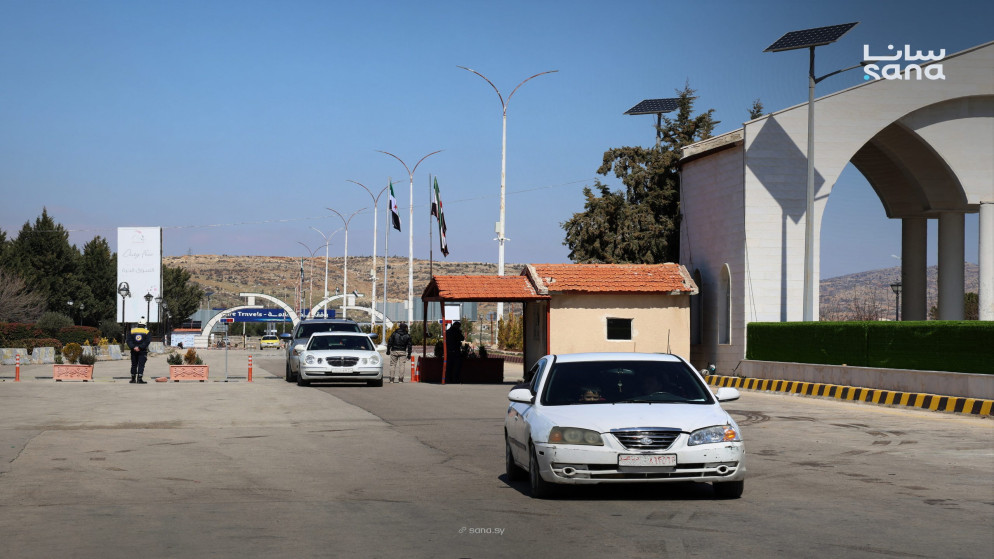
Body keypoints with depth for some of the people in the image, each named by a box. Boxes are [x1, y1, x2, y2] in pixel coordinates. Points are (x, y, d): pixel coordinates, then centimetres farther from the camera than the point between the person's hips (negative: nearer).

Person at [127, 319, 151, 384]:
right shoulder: (146, 331, 0)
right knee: (141, 365, -4)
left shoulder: (132, 330, 7)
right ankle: (139, 379, -13)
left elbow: (129, 341, -1)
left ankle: (133, 379, 15)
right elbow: (147, 342, -10)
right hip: (143, 352, -3)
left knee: (134, 365, 12)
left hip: (134, 351, 3)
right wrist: (140, 347, -14)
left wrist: (133, 347, -11)